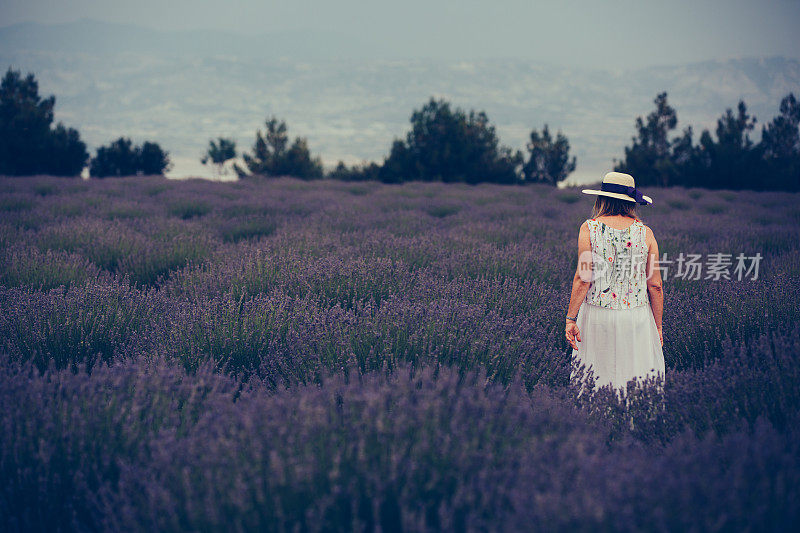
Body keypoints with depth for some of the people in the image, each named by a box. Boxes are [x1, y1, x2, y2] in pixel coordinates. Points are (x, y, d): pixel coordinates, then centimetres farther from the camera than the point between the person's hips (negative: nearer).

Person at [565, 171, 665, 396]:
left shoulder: (589, 228, -3)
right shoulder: (646, 233, 1)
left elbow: (582, 278, -8)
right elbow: (655, 286, 2)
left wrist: (570, 318, -2)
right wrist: (658, 327, 12)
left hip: (597, 316, -1)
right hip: (637, 317, 1)